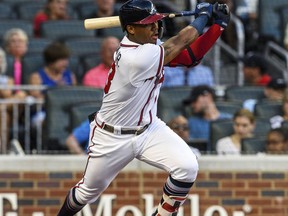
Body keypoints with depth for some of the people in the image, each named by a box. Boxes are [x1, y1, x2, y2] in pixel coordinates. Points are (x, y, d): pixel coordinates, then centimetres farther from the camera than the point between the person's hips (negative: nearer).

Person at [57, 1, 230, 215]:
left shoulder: (149, 45, -6)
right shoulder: (136, 58, -31)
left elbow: (191, 56, -2)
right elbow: (180, 43, -22)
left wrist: (219, 24, -10)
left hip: (148, 129, 7)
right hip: (112, 138, -7)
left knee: (187, 167, -16)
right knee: (89, 190, 13)